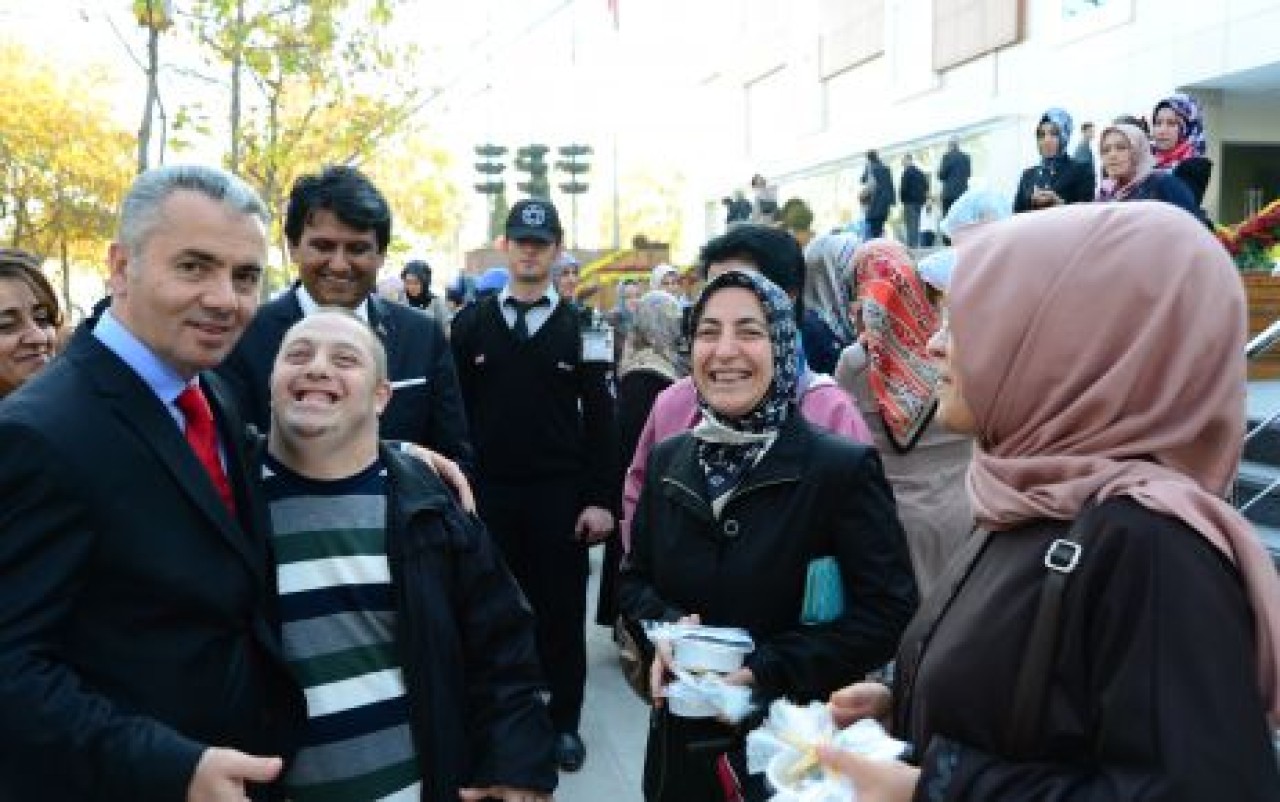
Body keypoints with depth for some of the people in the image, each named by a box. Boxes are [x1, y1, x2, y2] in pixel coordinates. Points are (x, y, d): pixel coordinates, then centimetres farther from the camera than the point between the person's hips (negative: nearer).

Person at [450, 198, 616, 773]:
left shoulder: (579, 328, 2)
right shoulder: (471, 323, 5)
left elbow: (600, 419, -1)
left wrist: (601, 498, -7)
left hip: (560, 495, -1)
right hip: (488, 492, 1)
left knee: (562, 611, 7)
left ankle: (563, 721, 21)